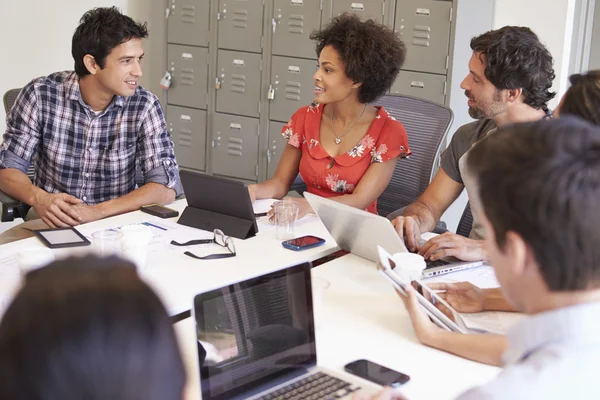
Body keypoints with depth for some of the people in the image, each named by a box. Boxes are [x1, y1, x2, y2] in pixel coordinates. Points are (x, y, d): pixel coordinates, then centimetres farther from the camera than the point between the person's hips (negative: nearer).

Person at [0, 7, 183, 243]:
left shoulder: (144, 106, -9)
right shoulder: (41, 95, -9)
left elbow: (167, 188, -14)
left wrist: (98, 211, -27)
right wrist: (39, 198, -26)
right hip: (49, 225, 0)